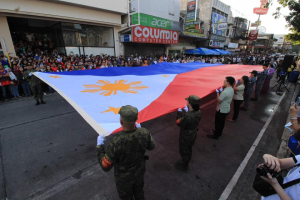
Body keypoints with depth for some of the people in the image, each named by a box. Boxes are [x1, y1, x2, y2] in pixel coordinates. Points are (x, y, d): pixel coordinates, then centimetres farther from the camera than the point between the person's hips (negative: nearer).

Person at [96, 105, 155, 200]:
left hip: (124, 178, -3)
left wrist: (99, 146, -14)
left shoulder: (116, 142, -41)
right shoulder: (144, 132, -29)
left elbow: (105, 166, -25)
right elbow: (151, 146, -6)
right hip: (140, 172, 3)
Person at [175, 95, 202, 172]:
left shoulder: (188, 116, -40)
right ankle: (185, 162, 57)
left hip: (186, 137, -7)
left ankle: (183, 166, 44)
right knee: (189, 150, 30)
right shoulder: (198, 112, -16)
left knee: (184, 152, 19)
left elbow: (179, 123, -24)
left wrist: (179, 112, -14)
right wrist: (187, 111, 3)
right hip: (193, 135, 8)